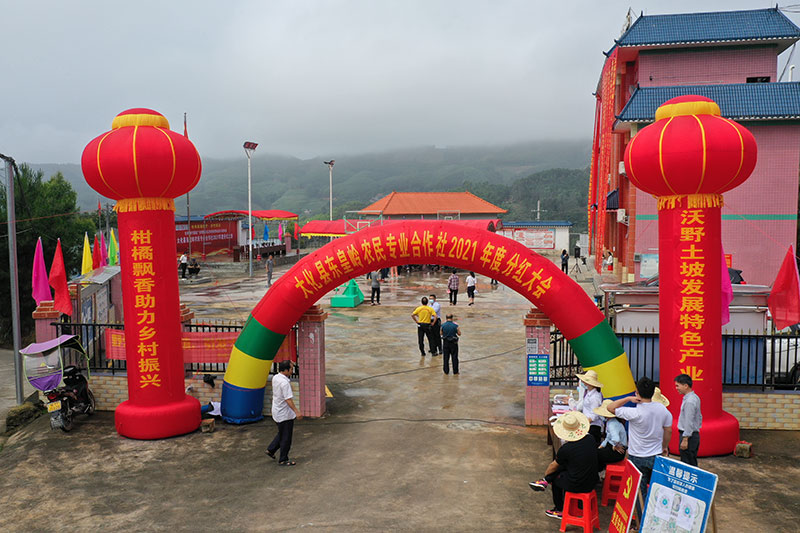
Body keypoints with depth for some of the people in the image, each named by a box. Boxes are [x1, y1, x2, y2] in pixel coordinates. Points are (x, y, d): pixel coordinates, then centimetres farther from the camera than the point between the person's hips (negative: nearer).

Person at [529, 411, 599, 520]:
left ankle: (560, 510, 35)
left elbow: (553, 466, 0)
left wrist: (546, 474, 22)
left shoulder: (565, 449, -20)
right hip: (592, 483, 5)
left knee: (554, 477, 23)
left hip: (576, 486, -5)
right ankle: (546, 481, 19)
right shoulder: (591, 439, -6)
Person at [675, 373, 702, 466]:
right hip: (695, 434, 10)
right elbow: (699, 416, 20)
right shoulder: (695, 397, 11)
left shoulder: (689, 401, -21)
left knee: (687, 465, -6)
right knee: (692, 463, 15)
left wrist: (685, 439, -20)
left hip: (689, 435, -10)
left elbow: (689, 422, -22)